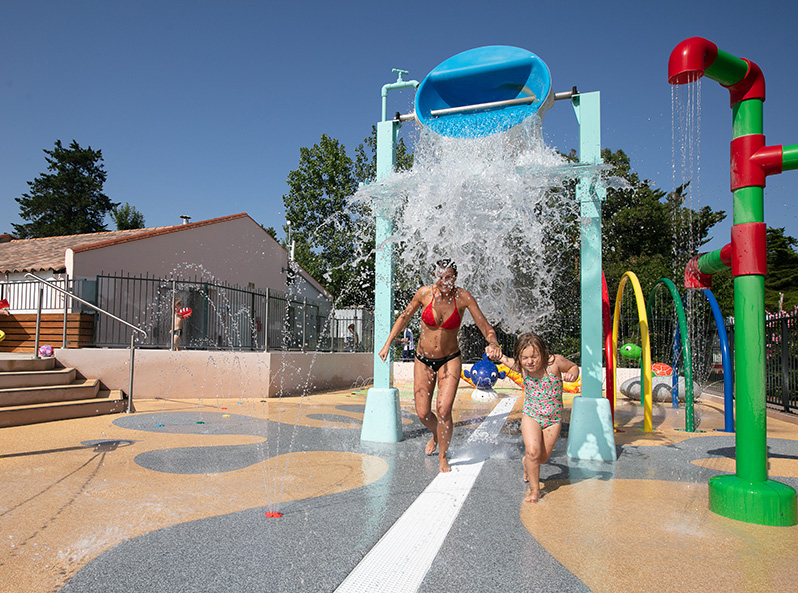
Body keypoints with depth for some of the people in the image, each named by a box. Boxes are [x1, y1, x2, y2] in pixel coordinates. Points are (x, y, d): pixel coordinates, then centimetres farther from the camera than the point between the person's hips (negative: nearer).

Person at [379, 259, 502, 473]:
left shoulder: (463, 297, -15)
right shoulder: (424, 293, -12)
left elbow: (485, 326, -15)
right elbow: (404, 317, 3)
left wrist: (493, 343, -37)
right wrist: (388, 344, 1)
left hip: (450, 360, -2)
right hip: (423, 361, 2)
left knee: (443, 410, -14)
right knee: (423, 413, 3)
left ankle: (442, 457, 12)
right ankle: (436, 435, 40)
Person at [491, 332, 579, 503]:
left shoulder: (555, 362, -21)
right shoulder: (521, 367, -14)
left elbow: (574, 367, -1)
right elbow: (507, 360, 9)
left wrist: (571, 375, -24)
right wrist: (498, 355, -13)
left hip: (553, 418, 0)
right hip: (531, 415, 0)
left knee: (542, 458, 8)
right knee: (533, 451, -17)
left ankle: (528, 462, 44)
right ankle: (534, 489, 6)